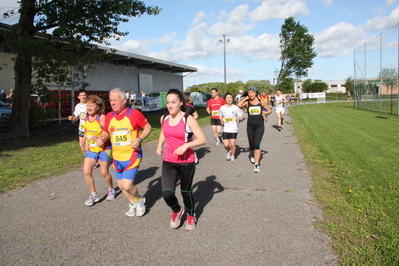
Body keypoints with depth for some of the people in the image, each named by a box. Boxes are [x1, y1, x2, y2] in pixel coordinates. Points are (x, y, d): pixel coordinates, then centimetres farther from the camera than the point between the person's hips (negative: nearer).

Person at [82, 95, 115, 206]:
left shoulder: (102, 118, -19)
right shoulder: (87, 118, 1)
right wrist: (86, 145, 19)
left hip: (104, 149, -5)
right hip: (91, 149, 5)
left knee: (104, 173, 5)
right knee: (86, 172, -6)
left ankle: (111, 190, 33)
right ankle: (93, 194, 12)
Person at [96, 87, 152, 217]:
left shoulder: (134, 113, -13)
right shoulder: (109, 116, 2)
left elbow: (148, 127, -4)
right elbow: (105, 133, 15)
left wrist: (139, 139, -20)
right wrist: (101, 139, -8)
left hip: (132, 156, -6)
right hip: (117, 157, 6)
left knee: (127, 186, -11)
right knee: (121, 185, 14)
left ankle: (139, 200, 21)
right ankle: (133, 204, 39)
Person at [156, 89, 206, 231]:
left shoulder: (188, 119, -13)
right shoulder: (164, 119, 2)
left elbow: (202, 139, -15)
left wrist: (186, 145, -27)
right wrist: (159, 145, 7)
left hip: (186, 162, -3)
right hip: (168, 162, 3)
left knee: (186, 192, 13)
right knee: (167, 193, -10)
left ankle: (191, 216, 43)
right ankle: (177, 211, 25)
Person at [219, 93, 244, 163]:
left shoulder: (236, 108, -5)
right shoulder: (222, 108, 0)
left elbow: (241, 115, 2)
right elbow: (220, 116, 16)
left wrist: (240, 119, -19)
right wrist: (221, 120, -4)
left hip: (234, 129, -1)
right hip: (225, 129, 1)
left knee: (232, 144, -5)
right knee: (226, 145, -5)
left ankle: (233, 156, 22)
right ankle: (229, 151, 31)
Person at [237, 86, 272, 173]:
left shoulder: (261, 102, 2)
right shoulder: (247, 102, -1)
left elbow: (270, 110, 12)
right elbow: (238, 105, -21)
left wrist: (265, 113, -7)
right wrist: (245, 98, -9)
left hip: (260, 125, -1)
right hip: (250, 125, 1)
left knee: (257, 144, -13)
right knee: (251, 145, 12)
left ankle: (256, 164, -11)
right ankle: (252, 154, 48)